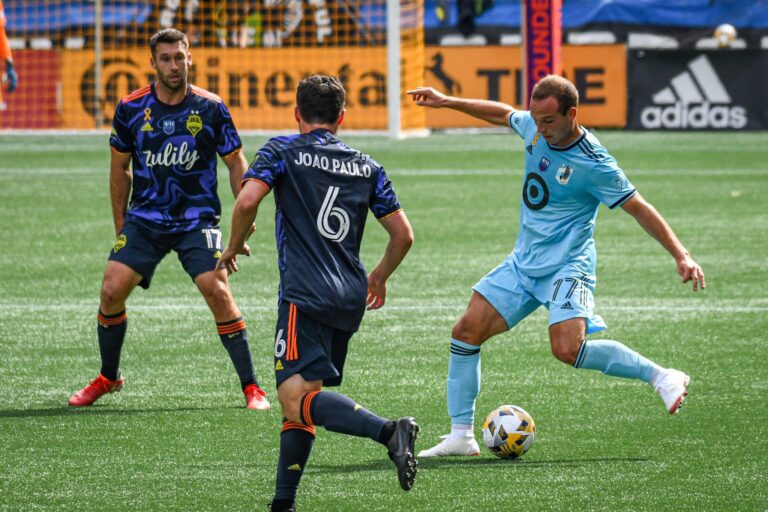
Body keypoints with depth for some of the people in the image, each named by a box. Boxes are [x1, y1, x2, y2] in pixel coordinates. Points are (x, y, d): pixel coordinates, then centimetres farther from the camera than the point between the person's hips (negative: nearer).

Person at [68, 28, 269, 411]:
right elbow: (119, 168, 11)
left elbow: (236, 163, 5)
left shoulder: (210, 108, -5)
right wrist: (120, 228, 11)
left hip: (197, 219, -2)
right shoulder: (131, 108, -1)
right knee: (112, 290, -9)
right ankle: (107, 378, 14)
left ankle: (251, 388, -6)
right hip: (144, 218, 2)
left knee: (217, 292, -17)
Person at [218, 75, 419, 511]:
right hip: (351, 299, 6)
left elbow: (247, 201, -12)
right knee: (301, 398, 15)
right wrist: (380, 277, 33)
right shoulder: (366, 166, 16)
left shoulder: (282, 151, 4)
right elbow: (403, 234, 15)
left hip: (307, 295, -6)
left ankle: (390, 431, -37)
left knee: (297, 399, -17)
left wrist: (234, 246, 7)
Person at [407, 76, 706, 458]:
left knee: (568, 349, -27)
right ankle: (461, 436, 7)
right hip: (522, 263, 7)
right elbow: (503, 114, 21)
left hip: (566, 267, -7)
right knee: (466, 332, -1)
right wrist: (445, 101, 22)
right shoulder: (534, 128, -2)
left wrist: (681, 256, -18)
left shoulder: (594, 164, -20)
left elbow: (639, 209, -13)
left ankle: (661, 378, -10)